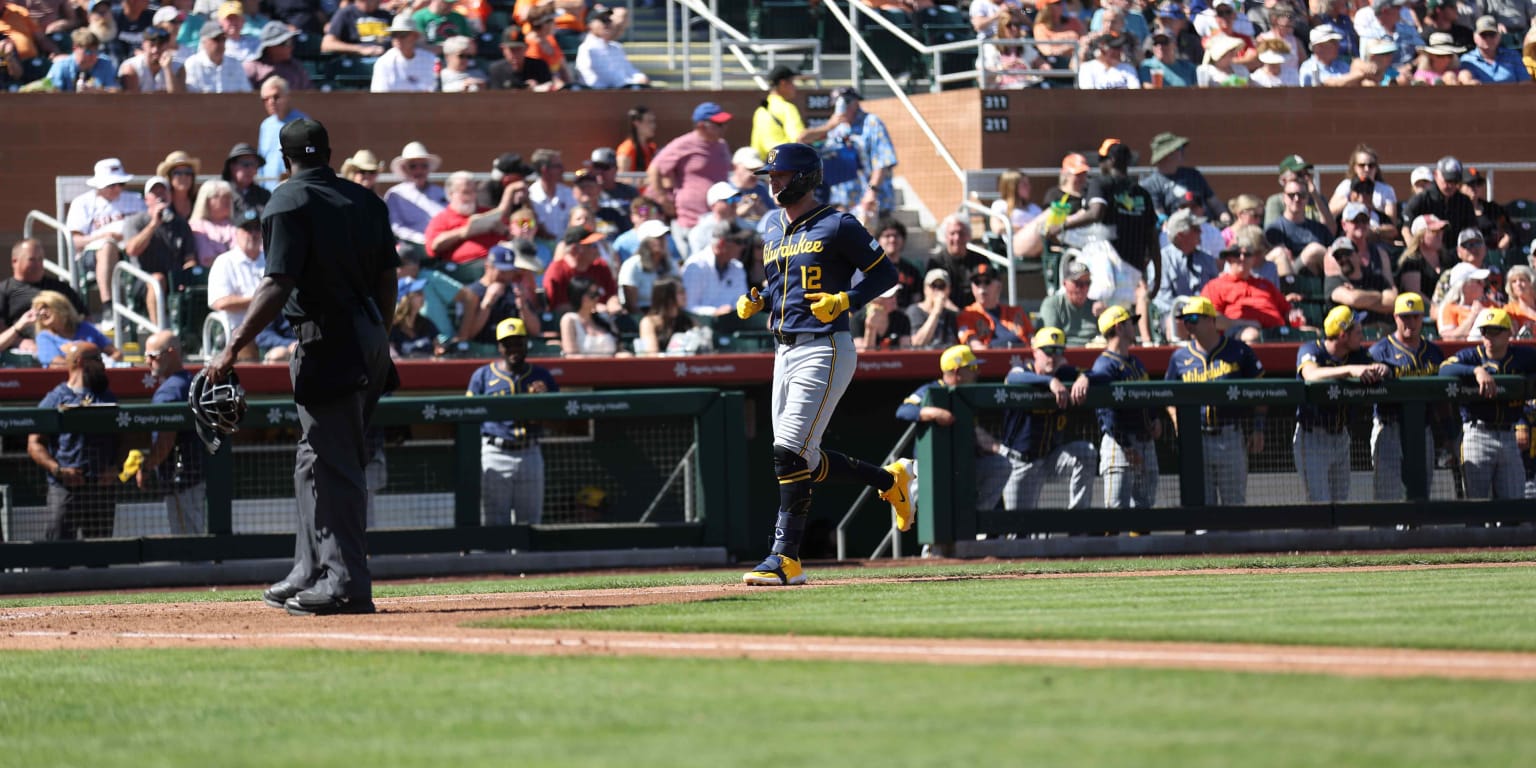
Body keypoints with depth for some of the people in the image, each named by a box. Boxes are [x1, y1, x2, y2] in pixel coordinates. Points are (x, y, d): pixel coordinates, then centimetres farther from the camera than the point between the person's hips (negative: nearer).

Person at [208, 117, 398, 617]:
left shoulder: (289, 202, -10)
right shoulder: (366, 201, 12)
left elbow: (278, 285, -19)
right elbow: (387, 279, 15)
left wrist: (234, 348, -19)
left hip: (327, 342, -8)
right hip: (370, 340, 8)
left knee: (330, 464, -7)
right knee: (317, 461, 17)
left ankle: (345, 584, -10)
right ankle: (311, 576, 22)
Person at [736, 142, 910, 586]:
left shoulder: (837, 226, -7)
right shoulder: (773, 232, 16)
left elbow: (885, 273, -4)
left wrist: (846, 300, -18)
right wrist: (757, 304, 7)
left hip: (825, 350, -9)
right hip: (786, 352, 9)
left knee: (791, 453, -15)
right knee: (804, 461, 10)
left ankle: (786, 558, -14)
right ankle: (890, 480, 30)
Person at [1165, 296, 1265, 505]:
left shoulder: (1239, 351, 3)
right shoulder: (1180, 357, 8)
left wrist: (1258, 428, -1)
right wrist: (1180, 427, -1)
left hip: (1232, 438, -2)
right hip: (1196, 438, 2)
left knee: (1235, 502, 1)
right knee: (1201, 504, 3)